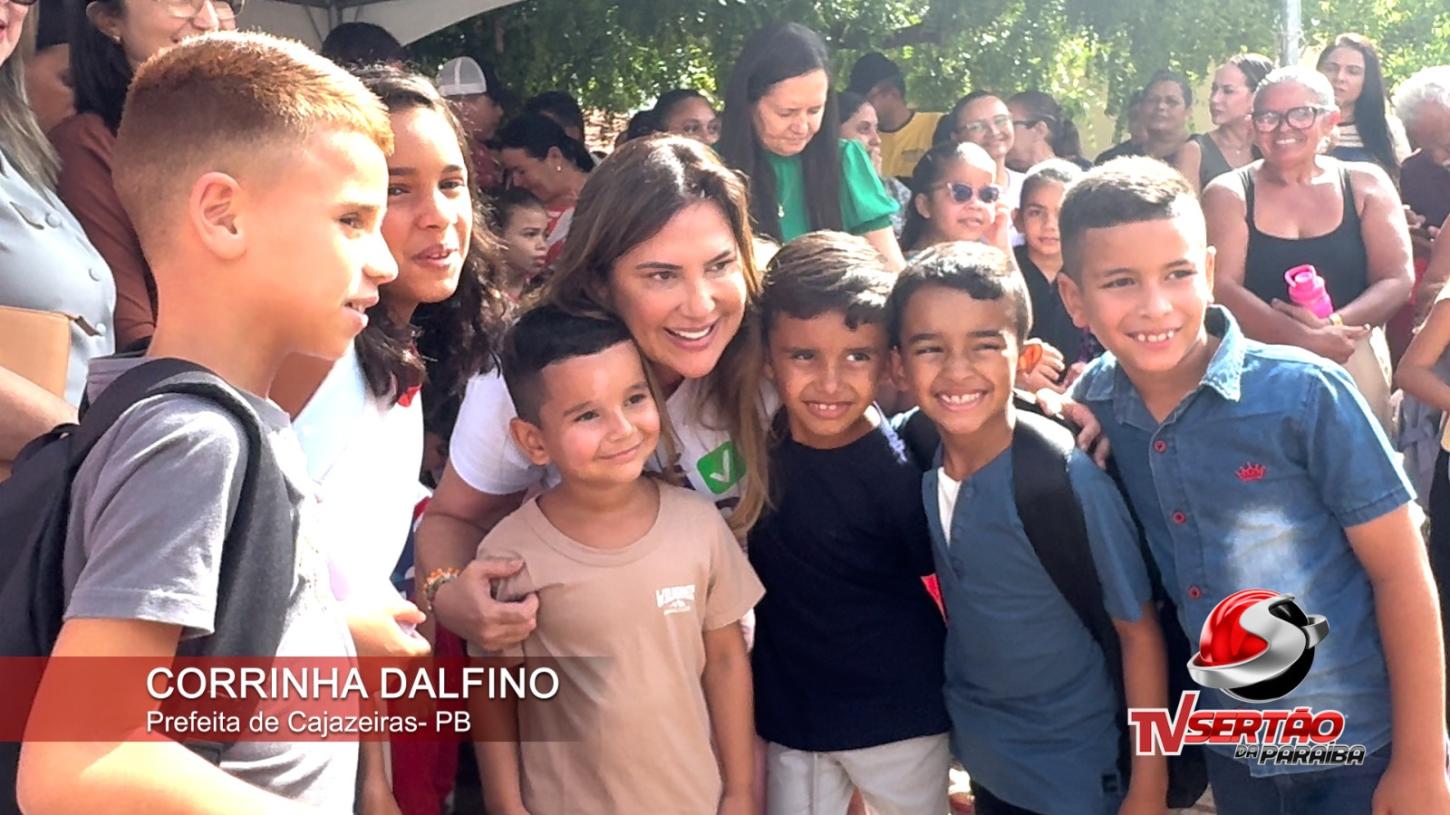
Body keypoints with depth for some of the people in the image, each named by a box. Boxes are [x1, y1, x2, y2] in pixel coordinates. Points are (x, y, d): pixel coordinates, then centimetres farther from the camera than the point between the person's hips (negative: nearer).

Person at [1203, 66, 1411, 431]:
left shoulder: (1366, 185, 6)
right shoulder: (1228, 194, 0)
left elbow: (1397, 280, -2)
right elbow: (1222, 287, -12)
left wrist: (1332, 325, -21)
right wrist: (1306, 339, -23)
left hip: (1355, 364, 2)